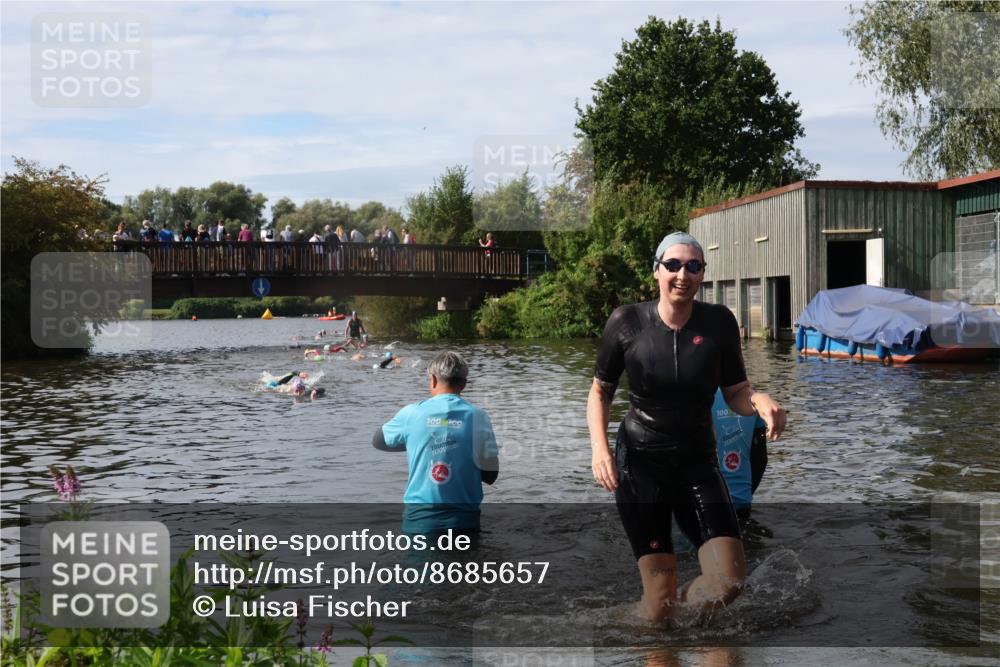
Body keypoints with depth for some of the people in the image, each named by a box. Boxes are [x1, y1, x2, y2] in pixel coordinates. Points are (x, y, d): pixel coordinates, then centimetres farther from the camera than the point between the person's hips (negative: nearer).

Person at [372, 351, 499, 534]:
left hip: (419, 519, 0)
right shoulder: (477, 417, -4)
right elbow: (490, 475, -1)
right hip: (463, 521, 0)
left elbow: (378, 441, 16)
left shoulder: (412, 413, -3)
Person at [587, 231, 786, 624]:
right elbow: (600, 391, 3)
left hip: (698, 463, 2)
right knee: (659, 598, -7)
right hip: (640, 463, -2)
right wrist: (599, 447, -12)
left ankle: (677, 607, 20)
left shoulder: (719, 323, -4)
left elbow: (736, 393, 3)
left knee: (729, 580, -11)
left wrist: (761, 402, -20)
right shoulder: (626, 322, -7)